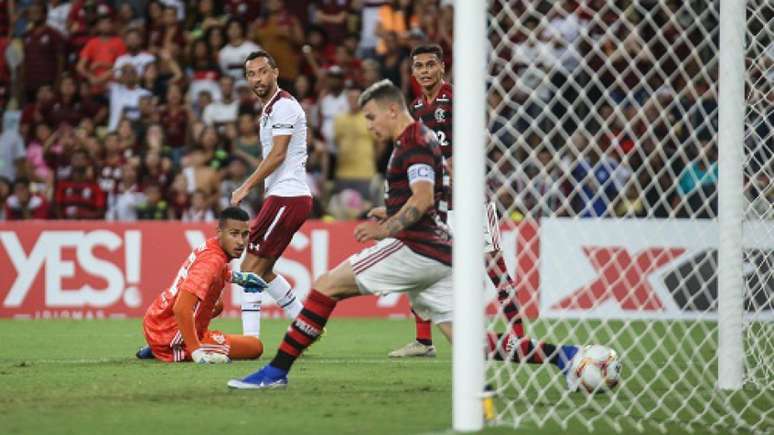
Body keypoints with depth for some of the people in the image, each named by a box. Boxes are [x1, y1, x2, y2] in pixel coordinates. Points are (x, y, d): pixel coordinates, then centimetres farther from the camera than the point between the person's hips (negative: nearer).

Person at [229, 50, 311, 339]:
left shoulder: (283, 106, -11)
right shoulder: (270, 109, 20)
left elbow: (277, 154, -17)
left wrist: (246, 187, -16)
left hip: (287, 196, -10)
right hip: (285, 197, 10)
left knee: (251, 267, -11)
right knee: (262, 270, 15)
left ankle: (250, 339, -14)